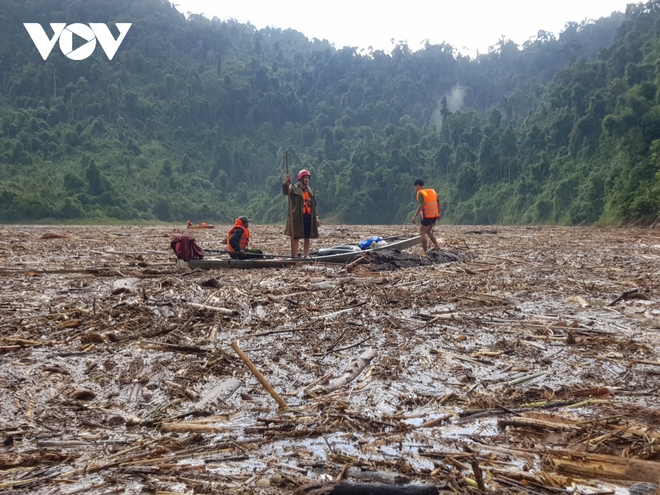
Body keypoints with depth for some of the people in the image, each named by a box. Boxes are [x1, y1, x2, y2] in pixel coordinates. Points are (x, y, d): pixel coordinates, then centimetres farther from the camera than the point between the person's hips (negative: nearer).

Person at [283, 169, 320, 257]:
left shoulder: (310, 191, 17)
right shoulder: (294, 189, -1)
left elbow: (314, 205, 19)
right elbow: (285, 191, -22)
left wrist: (316, 217, 13)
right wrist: (287, 182, -40)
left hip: (309, 217, 6)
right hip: (297, 217, -6)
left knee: (307, 238, 10)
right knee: (295, 238, -5)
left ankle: (306, 256, 19)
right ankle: (295, 257, -6)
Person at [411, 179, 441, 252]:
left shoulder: (420, 192, -9)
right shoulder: (432, 190, 14)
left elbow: (421, 205, -20)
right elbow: (438, 203, 14)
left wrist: (415, 216, -20)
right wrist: (438, 213, 21)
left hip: (427, 216, -8)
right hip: (434, 215, 8)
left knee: (422, 233, 0)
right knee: (429, 231, 23)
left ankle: (425, 251, -4)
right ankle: (436, 246, 12)